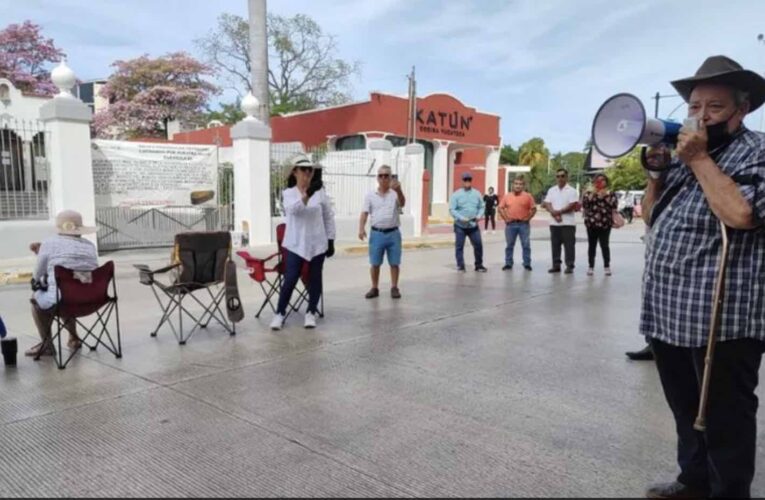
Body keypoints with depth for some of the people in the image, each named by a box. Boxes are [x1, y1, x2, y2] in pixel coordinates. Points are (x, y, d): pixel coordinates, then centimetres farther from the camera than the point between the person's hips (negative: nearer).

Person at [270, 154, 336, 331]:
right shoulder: (288, 193, -2)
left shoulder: (320, 192, 0)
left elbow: (329, 217, 6)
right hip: (296, 244, -1)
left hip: (317, 243, 2)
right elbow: (292, 209, -25)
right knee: (290, 279, -2)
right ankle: (280, 313, 13)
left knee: (315, 278, 8)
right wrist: (306, 194, -41)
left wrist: (331, 241, 3)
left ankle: (311, 313, 23)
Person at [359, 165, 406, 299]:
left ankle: (394, 288, 16)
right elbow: (365, 213, 3)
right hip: (377, 233, 1)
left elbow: (402, 204, -21)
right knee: (375, 263, 6)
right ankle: (375, 288, 17)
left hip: (393, 233, -1)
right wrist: (361, 228, -13)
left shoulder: (395, 193, 0)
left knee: (394, 263, 5)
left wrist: (398, 190, -41)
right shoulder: (370, 195, 5)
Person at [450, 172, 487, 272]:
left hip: (473, 225, 3)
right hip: (460, 226, -3)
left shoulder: (477, 194, 7)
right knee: (459, 246, 1)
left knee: (478, 245, 3)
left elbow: (481, 207, 12)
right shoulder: (456, 194, -3)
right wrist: (461, 218, -19)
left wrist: (478, 216, -8)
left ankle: (479, 265, 16)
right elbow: (452, 209, -8)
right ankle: (460, 265, 12)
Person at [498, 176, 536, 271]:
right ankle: (508, 264, 15)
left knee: (526, 245, 1)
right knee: (509, 245, 7)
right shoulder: (507, 196, 5)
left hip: (523, 224, -1)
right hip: (510, 224, 2)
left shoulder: (528, 196, 0)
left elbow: (534, 209, 3)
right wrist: (505, 218, 1)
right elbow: (501, 208, 9)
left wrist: (528, 218, -4)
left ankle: (527, 264, 9)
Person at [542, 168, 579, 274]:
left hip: (568, 223, -4)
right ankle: (556, 265, 13)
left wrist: (559, 211, -12)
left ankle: (569, 266, 2)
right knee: (555, 245, 7)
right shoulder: (551, 190, 11)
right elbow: (547, 204, 3)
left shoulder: (571, 191, -2)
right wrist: (554, 214, -14)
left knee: (569, 245, -3)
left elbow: (573, 206, -11)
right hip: (554, 223, 4)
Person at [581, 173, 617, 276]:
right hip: (591, 223, 1)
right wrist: (592, 194, -11)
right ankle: (591, 267, 12)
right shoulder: (588, 193, 9)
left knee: (604, 245, -3)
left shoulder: (610, 194, 8)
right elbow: (584, 203, -5)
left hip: (605, 224, -1)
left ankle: (607, 266, 7)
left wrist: (606, 195, -11)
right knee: (592, 245, 5)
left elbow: (614, 205, -5)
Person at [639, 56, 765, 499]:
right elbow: (651, 215, 19)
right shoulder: (689, 156, 18)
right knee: (687, 411, 21)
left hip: (722, 319, -8)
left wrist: (699, 158, -15)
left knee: (723, 419, 5)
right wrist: (657, 169, 5)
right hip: (670, 313, 9)